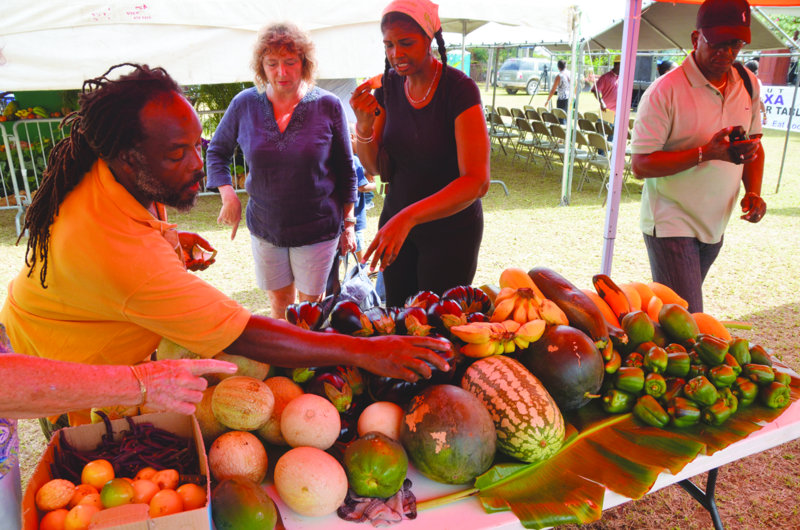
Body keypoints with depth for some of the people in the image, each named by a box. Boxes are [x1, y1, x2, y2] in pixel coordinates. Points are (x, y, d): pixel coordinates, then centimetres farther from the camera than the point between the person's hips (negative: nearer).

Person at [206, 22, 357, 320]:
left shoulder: (328, 106, -9)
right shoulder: (245, 104, -5)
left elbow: (345, 170, -1)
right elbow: (217, 151, 10)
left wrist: (348, 223, 0)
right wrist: (228, 195, -6)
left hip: (317, 229, -2)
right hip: (265, 228, 2)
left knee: (311, 306, 10)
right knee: (279, 303, 16)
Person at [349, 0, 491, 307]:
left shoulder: (459, 89, -19)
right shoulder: (389, 85, -3)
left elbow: (477, 181, -28)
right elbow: (375, 169, 0)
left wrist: (408, 217, -39)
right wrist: (364, 126, -20)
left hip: (450, 228, -5)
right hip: (396, 219, 5)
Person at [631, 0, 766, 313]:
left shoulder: (748, 85, 6)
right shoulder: (665, 91, -15)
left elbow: (754, 143, 18)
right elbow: (641, 165, -18)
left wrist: (753, 191, 0)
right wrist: (706, 153, -28)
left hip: (714, 226, 7)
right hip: (670, 225, -6)